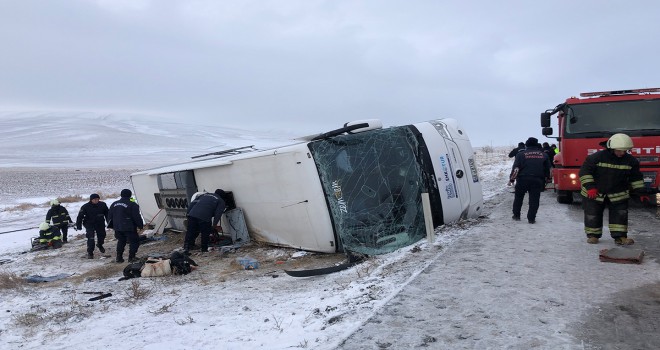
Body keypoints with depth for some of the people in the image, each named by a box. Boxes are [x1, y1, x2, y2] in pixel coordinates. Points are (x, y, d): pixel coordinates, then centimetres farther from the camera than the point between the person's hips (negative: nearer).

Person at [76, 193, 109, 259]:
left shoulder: (103, 205, -8)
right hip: (90, 225, -3)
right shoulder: (85, 207, -14)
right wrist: (78, 225, -14)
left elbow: (107, 214, 4)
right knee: (90, 238, -11)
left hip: (100, 224, 3)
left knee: (102, 236, 16)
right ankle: (90, 253, 2)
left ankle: (100, 245, 49)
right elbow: (80, 216, -10)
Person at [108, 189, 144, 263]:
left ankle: (119, 257, 19)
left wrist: (111, 225, 25)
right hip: (129, 228, -6)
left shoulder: (114, 204, 9)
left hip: (117, 227, 7)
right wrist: (140, 225, -3)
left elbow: (110, 216, 16)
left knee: (121, 241, 21)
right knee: (134, 241, 4)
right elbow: (137, 217, -13)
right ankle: (131, 257, 1)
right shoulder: (132, 205, -13)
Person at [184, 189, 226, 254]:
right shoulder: (221, 201, 18)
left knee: (190, 232, 14)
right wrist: (215, 224, 8)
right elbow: (218, 213, 4)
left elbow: (192, 203, 22)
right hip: (205, 217, -4)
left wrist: (189, 213, 22)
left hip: (192, 214, 4)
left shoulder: (204, 194, 31)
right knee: (205, 234, 12)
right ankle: (204, 249, 18)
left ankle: (186, 248, 10)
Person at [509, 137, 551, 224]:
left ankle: (516, 215, 19)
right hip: (537, 180, 1)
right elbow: (547, 169, 17)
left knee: (518, 198, 13)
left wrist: (511, 179, -1)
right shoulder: (543, 155, 12)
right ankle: (531, 218, 1)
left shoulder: (521, 154, 1)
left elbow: (516, 168, -6)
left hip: (523, 179, -1)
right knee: (534, 200, 4)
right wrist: (546, 179, 27)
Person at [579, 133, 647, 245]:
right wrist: (590, 187, -23)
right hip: (595, 193, -3)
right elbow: (585, 171, -14)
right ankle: (593, 235, 17)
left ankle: (620, 236, 9)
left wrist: (641, 192, 4)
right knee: (593, 215, 3)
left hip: (618, 194, 3)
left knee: (620, 214, 0)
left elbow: (636, 177, 7)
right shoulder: (597, 157, -18)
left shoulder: (631, 161, -4)